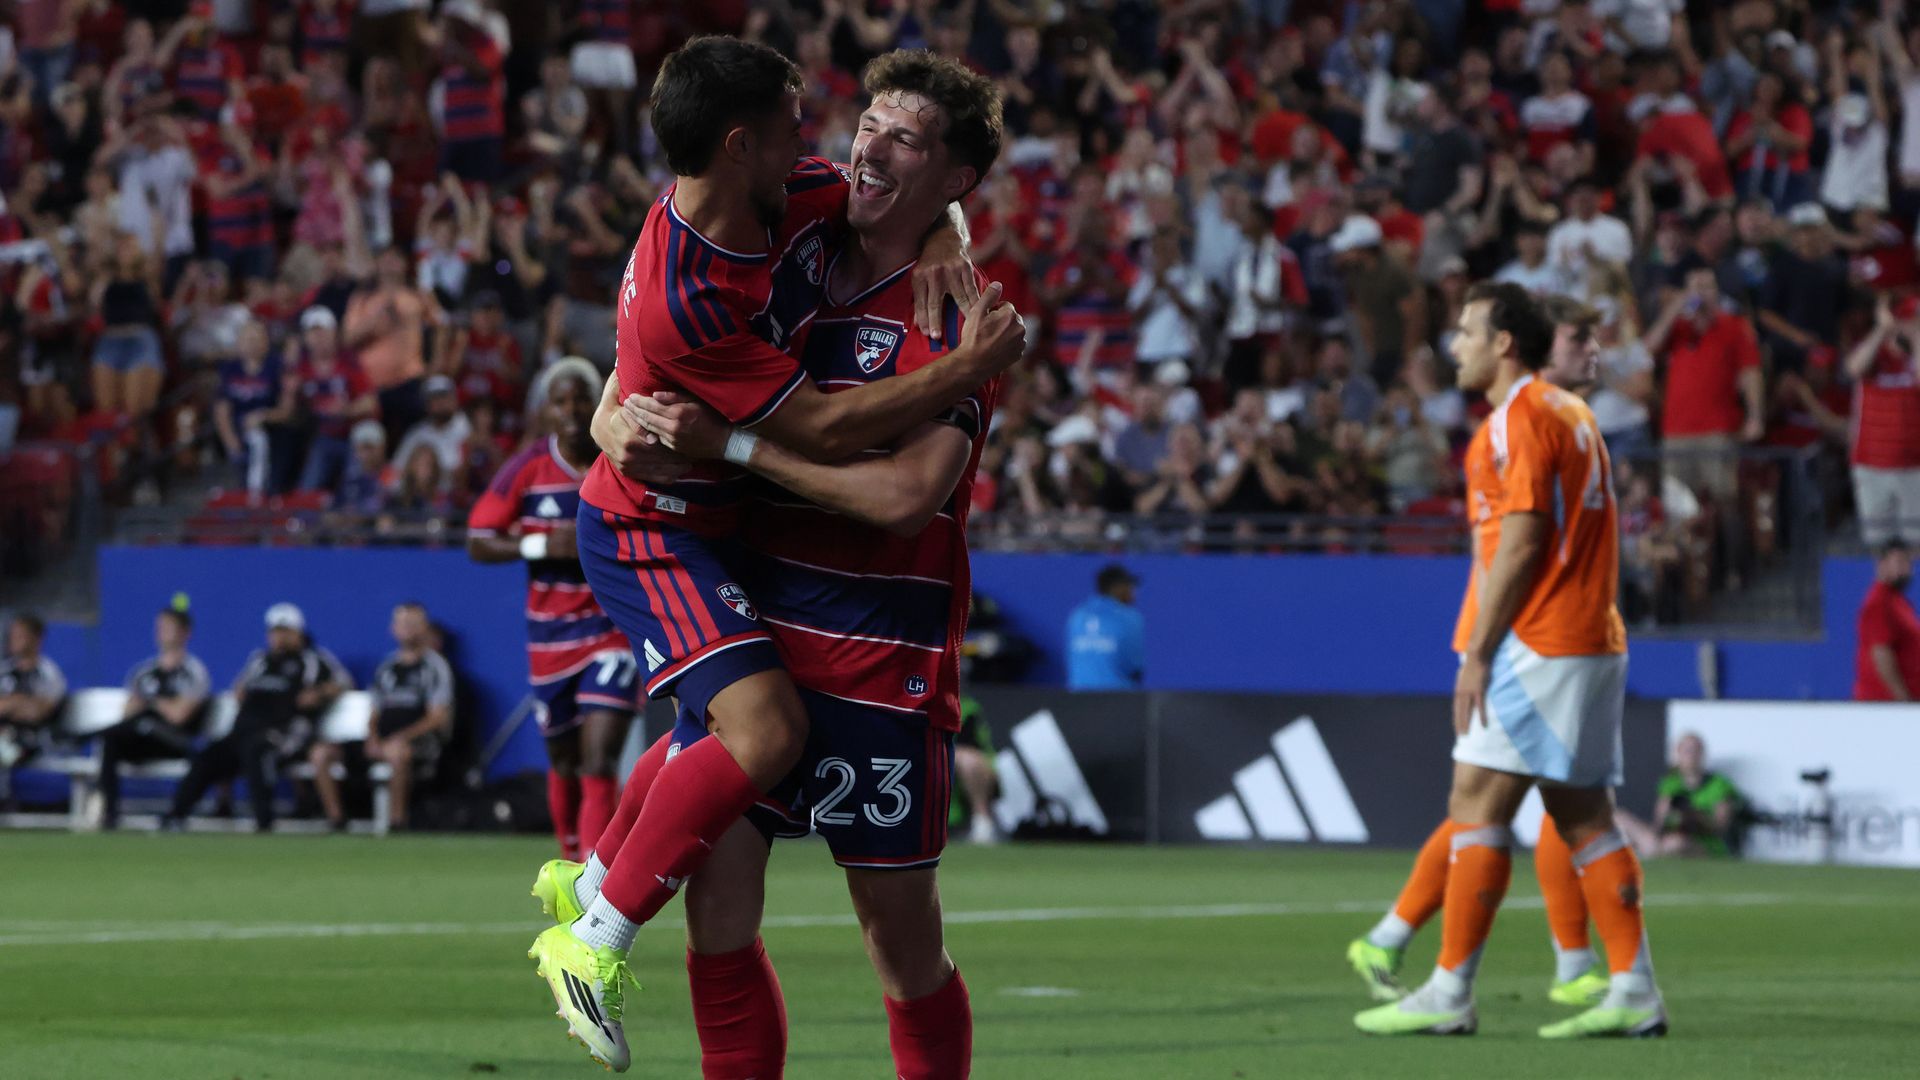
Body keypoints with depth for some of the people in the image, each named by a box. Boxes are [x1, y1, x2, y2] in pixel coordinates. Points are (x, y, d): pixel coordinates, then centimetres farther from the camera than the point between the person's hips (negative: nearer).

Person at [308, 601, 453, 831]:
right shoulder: (387, 668, 21)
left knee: (396, 750, -43)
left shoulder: (435, 666, 2)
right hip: (382, 741, 6)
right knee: (321, 752, -10)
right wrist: (373, 739, -2)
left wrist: (401, 737, -18)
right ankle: (336, 819, -13)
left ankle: (397, 819, -34)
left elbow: (437, 718, -6)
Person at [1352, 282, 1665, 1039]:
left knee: (1476, 807, -8)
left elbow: (1520, 544, -18)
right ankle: (1633, 993, 3)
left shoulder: (1520, 419, -10)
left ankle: (1449, 995, -9)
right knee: (1584, 819, 8)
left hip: (1534, 644, -10)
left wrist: (1477, 653, -17)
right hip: (1593, 640, 10)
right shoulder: (1569, 413, 19)